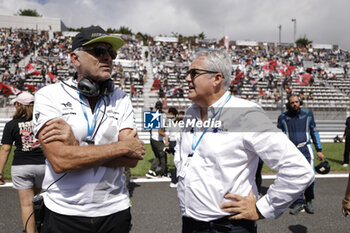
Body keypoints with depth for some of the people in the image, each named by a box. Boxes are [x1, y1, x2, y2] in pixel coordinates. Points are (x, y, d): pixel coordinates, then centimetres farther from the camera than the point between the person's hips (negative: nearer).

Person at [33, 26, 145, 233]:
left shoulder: (121, 99, -1)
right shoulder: (49, 96, -8)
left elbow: (132, 159, -10)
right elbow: (60, 161, -20)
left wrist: (77, 147, -20)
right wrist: (124, 146, -16)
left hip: (114, 210, 2)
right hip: (64, 214, -2)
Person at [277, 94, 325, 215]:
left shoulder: (308, 114, 7)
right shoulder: (283, 117, 4)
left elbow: (314, 132, 14)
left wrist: (319, 150, 12)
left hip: (305, 149, 0)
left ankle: (309, 201, 14)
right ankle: (298, 203, 14)